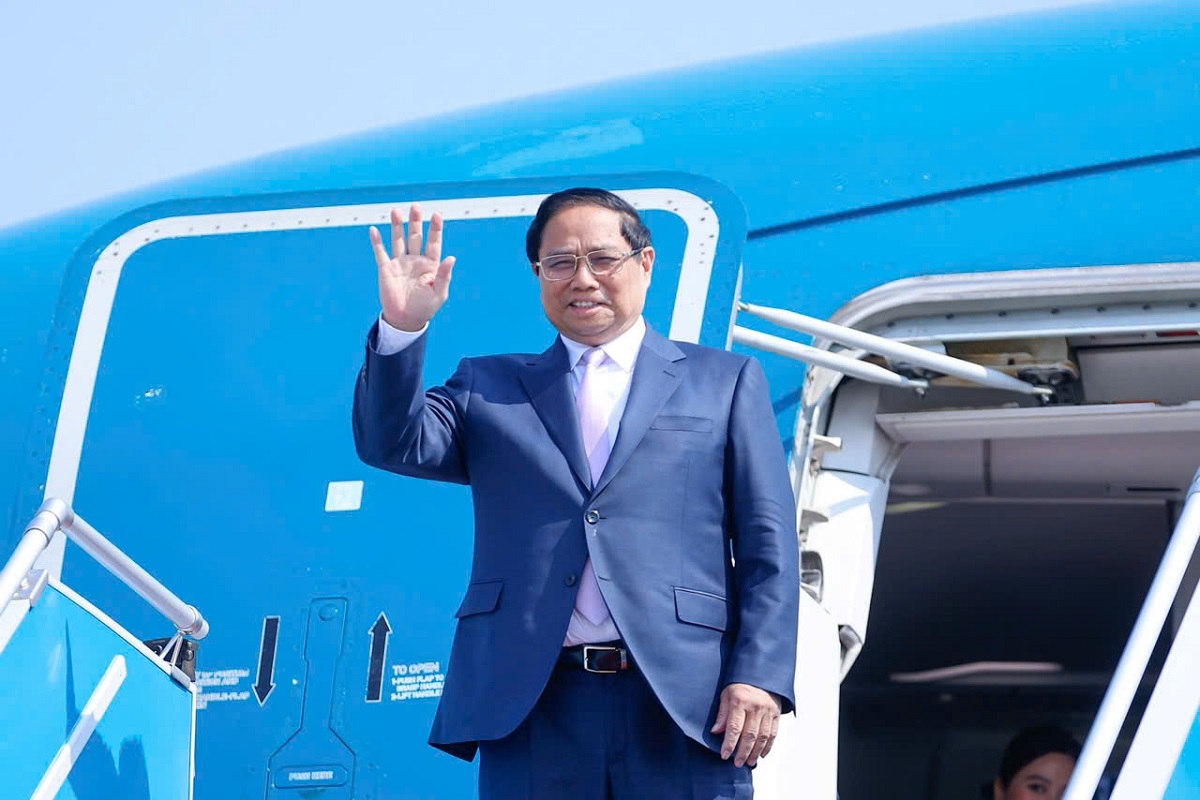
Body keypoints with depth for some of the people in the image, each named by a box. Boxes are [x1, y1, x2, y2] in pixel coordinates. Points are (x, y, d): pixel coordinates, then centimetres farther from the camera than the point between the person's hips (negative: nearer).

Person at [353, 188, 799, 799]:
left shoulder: (726, 381, 15)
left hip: (684, 704, -1)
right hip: (531, 705, 1)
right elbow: (391, 443, 3)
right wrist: (401, 329, -13)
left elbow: (769, 545, 8)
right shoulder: (489, 389, 19)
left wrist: (760, 678, -4)